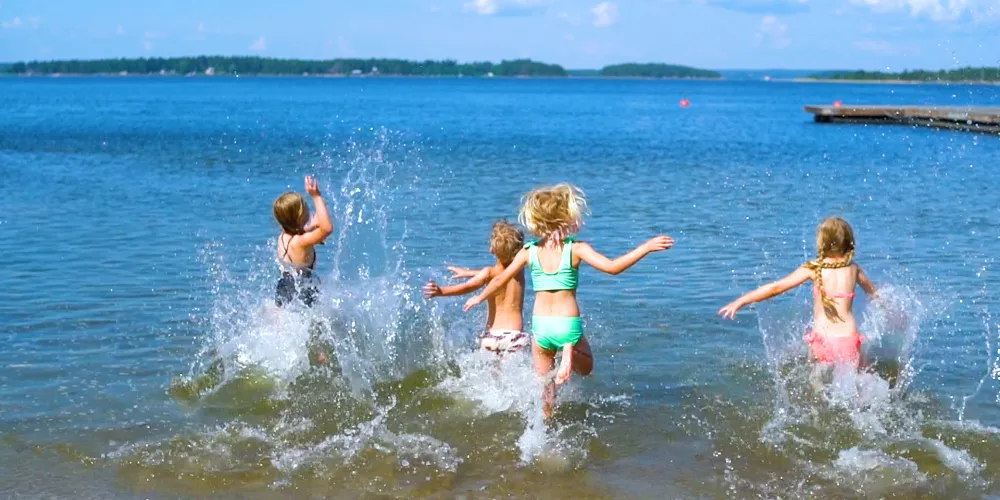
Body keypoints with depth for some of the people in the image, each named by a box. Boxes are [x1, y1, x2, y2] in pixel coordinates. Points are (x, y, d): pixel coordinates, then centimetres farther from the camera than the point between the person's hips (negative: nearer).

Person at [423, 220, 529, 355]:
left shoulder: (489, 272, -2)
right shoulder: (519, 272, 11)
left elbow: (467, 287, -21)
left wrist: (440, 291, -34)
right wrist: (468, 273, 41)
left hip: (493, 335, -2)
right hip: (516, 334, 2)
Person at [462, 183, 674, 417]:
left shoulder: (529, 251, -1)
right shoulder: (576, 249, -11)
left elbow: (500, 280, 8)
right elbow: (612, 267, -21)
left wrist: (479, 298, 26)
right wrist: (646, 247, -16)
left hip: (540, 326, 2)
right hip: (569, 325, -2)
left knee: (545, 384, 19)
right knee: (586, 367, 23)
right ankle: (570, 352, -9)